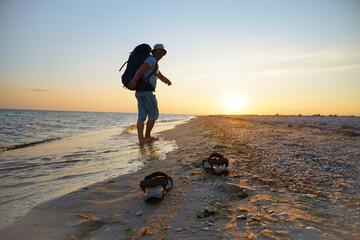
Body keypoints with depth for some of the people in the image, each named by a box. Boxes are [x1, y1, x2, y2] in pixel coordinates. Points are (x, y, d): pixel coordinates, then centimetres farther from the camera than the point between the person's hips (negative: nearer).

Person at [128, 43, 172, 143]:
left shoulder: (155, 66, 27)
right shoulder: (152, 59, -4)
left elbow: (162, 78, 31)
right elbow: (141, 68, -22)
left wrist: (167, 80, 7)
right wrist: (134, 80, -37)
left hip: (140, 93, 9)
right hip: (146, 93, -9)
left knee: (142, 116, 0)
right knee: (154, 114, 3)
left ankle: (141, 138, -5)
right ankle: (147, 136, 12)